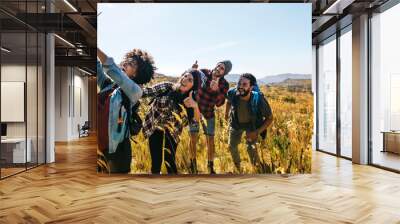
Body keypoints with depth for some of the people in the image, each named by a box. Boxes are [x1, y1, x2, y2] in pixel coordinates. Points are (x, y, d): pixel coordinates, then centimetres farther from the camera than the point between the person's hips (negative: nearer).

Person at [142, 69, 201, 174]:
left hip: (172, 133, 1)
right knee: (156, 163, 1)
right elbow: (147, 91, -11)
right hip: (154, 129, -1)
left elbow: (196, 119, -14)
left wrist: (195, 106, -33)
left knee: (170, 162, -1)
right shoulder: (166, 87, -14)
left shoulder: (190, 99, -9)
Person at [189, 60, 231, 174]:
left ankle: (210, 167, 22)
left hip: (209, 113, 1)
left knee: (210, 140, 3)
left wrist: (216, 90, -35)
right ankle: (193, 165, 18)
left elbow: (219, 103, -18)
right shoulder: (202, 73, -15)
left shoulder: (224, 84, -14)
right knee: (193, 138, -1)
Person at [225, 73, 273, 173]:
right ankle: (237, 167, 43)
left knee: (251, 147, -11)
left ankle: (257, 168, 21)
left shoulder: (259, 99, -40)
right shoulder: (232, 93, -33)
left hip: (252, 125, -3)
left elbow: (270, 118, -23)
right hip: (236, 123, 3)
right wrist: (226, 113, 13)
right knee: (232, 145, 12)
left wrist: (257, 132, -30)